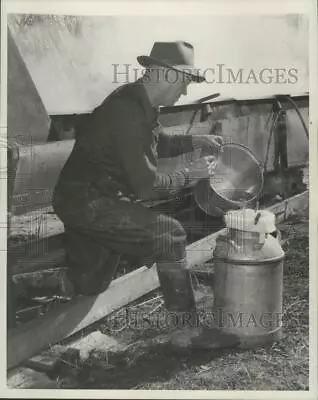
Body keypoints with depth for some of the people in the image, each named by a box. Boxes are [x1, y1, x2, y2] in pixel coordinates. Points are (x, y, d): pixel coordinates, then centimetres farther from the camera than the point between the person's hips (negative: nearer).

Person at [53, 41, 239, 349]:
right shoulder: (127, 112, -25)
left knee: (88, 287, 19)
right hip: (87, 202, -10)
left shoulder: (140, 104, 4)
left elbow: (159, 143, 24)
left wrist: (194, 142, 9)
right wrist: (190, 174, -11)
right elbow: (147, 186, -24)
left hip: (83, 201, 10)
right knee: (168, 235, -16)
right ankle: (187, 329, -9)